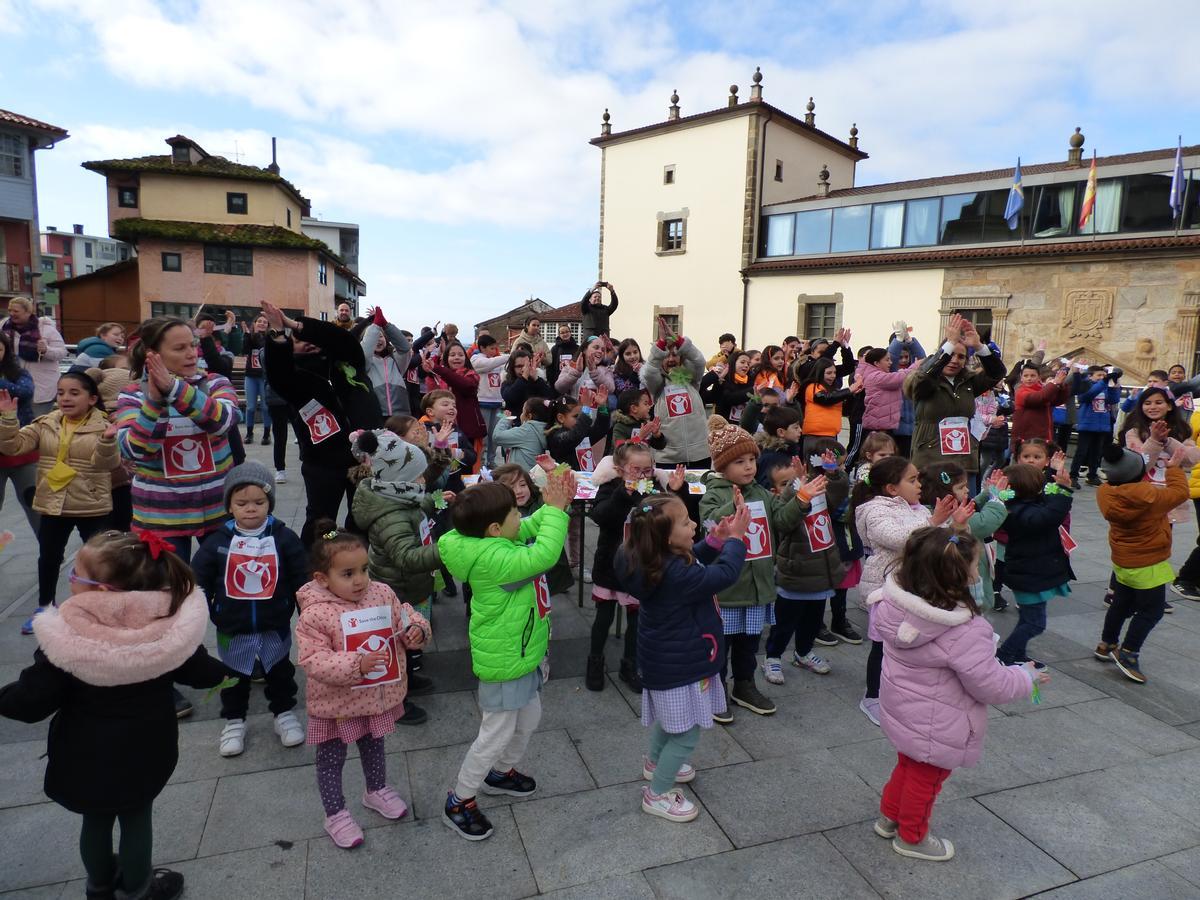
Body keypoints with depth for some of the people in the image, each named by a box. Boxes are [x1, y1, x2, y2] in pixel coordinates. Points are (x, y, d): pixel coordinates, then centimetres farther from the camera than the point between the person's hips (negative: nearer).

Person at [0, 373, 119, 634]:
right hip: (52, 505, 4)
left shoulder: (102, 426, -10)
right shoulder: (46, 424, 3)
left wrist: (108, 441, -43)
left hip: (92, 506, -4)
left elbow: (106, 463, -23)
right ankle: (44, 607, 37)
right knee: (48, 557, 18)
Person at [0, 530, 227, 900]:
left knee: (96, 819, 24)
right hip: (145, 750, 1)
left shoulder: (66, 637, -27)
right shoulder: (169, 623, -21)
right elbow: (199, 672, -6)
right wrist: (222, 671, 14)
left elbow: (30, 703, -16)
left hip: (87, 756, -1)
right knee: (137, 817, 22)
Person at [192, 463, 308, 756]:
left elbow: (302, 582, -5)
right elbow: (199, 582, -2)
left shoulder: (284, 538, -11)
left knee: (280, 673, 18)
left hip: (275, 627, 0)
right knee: (234, 677, 18)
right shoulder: (217, 542, -9)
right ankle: (234, 721, 38)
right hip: (232, 630, 1)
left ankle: (284, 713, 37)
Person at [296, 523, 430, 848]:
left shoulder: (383, 594, -10)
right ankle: (336, 815, 36)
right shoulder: (315, 614, -25)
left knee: (373, 746, 28)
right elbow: (313, 661, -26)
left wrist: (417, 630, -20)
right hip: (336, 703, -5)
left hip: (378, 697, 5)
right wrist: (356, 665, -37)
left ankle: (377, 791, 52)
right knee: (331, 759, 15)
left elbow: (406, 617, 3)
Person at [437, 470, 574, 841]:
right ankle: (459, 802, 25)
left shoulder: (495, 543, -3)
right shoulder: (493, 559, -33)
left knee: (528, 718, 26)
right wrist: (556, 509, -32)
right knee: (498, 733, 6)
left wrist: (555, 505, -9)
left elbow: (532, 528, 8)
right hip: (503, 661, -10)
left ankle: (501, 773, 48)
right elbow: (545, 554, -41)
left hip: (522, 653, 10)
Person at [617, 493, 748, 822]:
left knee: (670, 720, 31)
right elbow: (724, 574, -27)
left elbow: (692, 563, 9)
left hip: (667, 656, 10)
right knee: (686, 733, 7)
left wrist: (715, 541, -4)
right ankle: (658, 794, 22)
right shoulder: (675, 574, -34)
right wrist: (735, 538, -15)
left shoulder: (651, 562, -7)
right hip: (679, 665, -10)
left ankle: (655, 763, 53)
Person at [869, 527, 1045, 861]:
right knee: (925, 778, 19)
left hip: (902, 711, 7)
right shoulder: (965, 632, -35)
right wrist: (1026, 677, -5)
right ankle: (911, 837, 42)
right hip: (935, 728, -6)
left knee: (908, 764, 30)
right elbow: (991, 685, -25)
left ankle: (889, 816, 50)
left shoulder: (894, 603, -18)